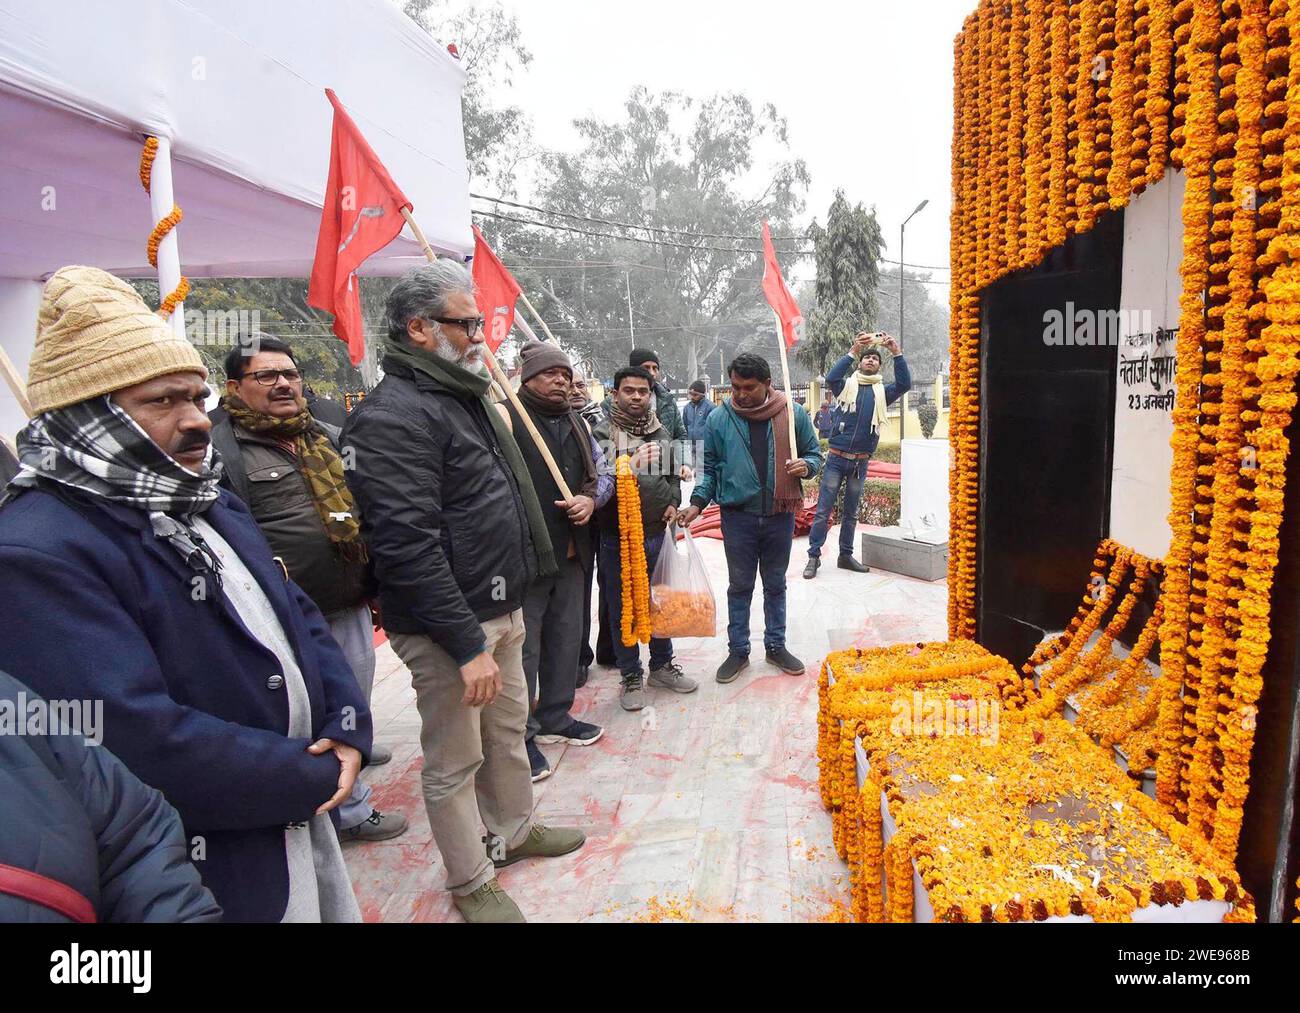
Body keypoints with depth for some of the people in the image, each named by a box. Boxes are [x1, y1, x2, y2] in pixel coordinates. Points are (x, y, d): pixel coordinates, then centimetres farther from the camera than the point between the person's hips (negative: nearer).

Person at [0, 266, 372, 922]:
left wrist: (349, 729, -6)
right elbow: (140, 740, -29)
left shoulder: (207, 502, 8)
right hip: (211, 873, -8)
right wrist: (314, 778, -18)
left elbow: (299, 616, 10)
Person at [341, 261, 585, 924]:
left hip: (502, 608, 10)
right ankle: (470, 883, 28)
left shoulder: (466, 396, 13)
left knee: (508, 732, 24)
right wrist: (467, 644, -25)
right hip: (448, 627, -9)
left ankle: (514, 831, 44)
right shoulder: (393, 415, -20)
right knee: (455, 763, 8)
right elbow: (408, 545, -26)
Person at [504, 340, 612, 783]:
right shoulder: (506, 418, -10)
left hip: (570, 554, 8)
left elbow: (603, 474, 21)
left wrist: (590, 498, -1)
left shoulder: (576, 424, 14)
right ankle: (520, 735, 15)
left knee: (565, 638, 18)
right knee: (523, 648, 1)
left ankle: (555, 717, 35)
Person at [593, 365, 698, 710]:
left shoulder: (662, 432, 9)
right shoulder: (602, 433, -6)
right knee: (623, 608, 7)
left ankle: (662, 665, 34)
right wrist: (628, 468, -32)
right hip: (617, 536, -4)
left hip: (658, 532, 4)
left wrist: (674, 503, 4)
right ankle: (631, 676, 22)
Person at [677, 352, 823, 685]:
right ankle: (738, 650, 24)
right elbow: (709, 467, 4)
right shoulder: (719, 419, -4)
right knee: (739, 586, 10)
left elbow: (814, 454, 8)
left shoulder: (793, 414, -3)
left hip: (780, 514, 1)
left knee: (776, 584, 16)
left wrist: (806, 465, -14)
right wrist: (697, 502, -9)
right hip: (738, 515, -1)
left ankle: (776, 646, 31)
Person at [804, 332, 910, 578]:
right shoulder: (847, 385, 4)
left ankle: (846, 555, 24)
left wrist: (897, 353, -17)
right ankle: (813, 557, 3)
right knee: (823, 511, -2)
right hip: (836, 459, -3)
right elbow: (831, 378, -17)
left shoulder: (882, 391, 8)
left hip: (861, 463, 3)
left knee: (851, 513, 14)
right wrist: (853, 352, -21)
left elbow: (904, 384, -9)